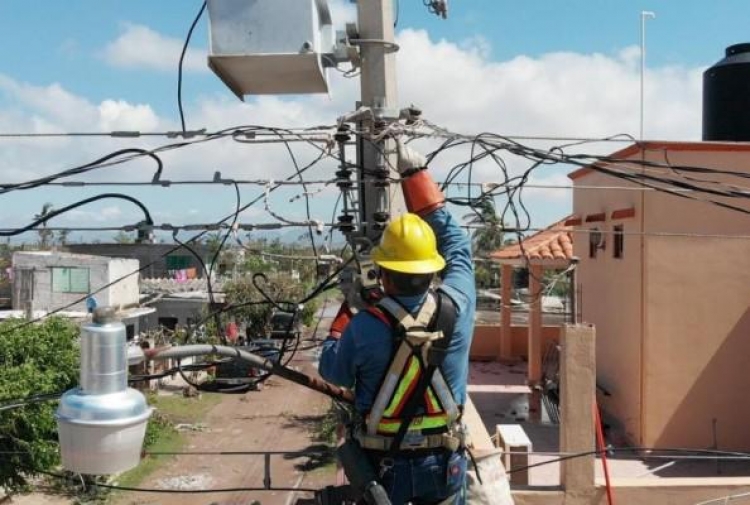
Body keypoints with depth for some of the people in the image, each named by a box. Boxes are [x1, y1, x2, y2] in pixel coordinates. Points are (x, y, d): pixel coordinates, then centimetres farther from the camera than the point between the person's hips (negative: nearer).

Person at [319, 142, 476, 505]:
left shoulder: (364, 327, -22)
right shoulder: (456, 306, -16)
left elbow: (332, 372, -3)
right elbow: (457, 245, 1)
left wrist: (336, 333, 17)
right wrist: (418, 177, 6)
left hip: (383, 464, -2)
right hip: (443, 461, 2)